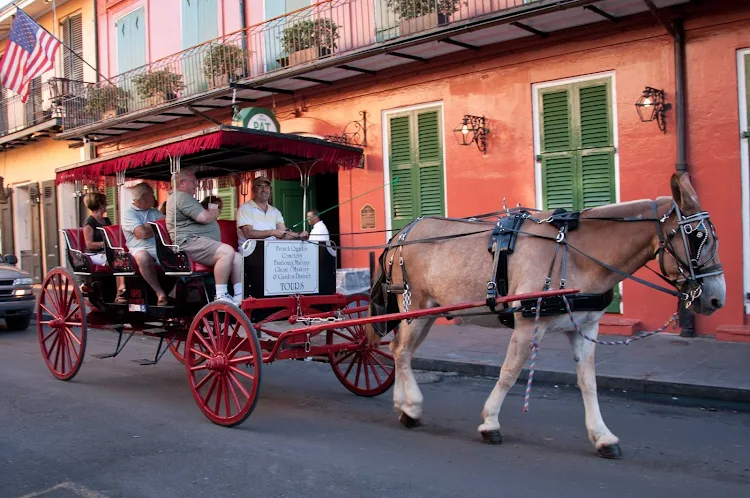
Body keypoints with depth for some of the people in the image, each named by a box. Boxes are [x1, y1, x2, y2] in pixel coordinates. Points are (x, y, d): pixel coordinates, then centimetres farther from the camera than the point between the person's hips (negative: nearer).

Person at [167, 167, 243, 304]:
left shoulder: (184, 197, 29)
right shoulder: (182, 197, -7)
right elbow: (203, 217, -17)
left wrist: (210, 213, 18)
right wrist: (214, 213, 4)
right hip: (190, 241, -12)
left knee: (237, 259, 1)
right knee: (228, 251, -31)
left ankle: (239, 297, -4)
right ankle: (221, 296, -28)